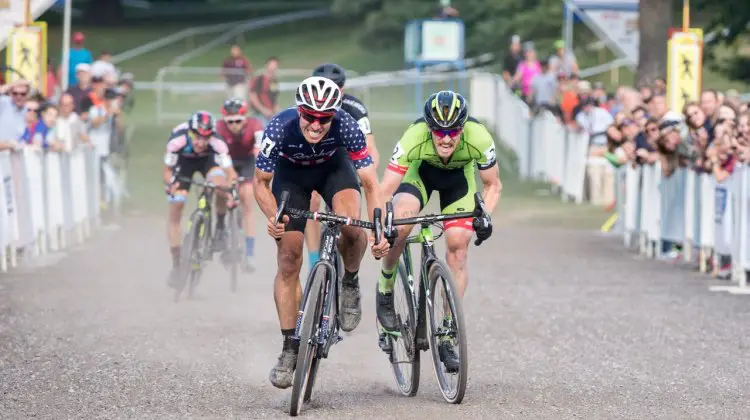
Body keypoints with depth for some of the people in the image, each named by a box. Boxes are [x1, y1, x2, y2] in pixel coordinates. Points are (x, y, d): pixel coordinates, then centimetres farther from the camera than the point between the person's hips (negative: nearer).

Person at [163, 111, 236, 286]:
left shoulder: (217, 143, -36)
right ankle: (176, 264, 4)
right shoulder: (177, 140, -37)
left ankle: (220, 228, -7)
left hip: (208, 159, 0)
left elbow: (230, 172, -32)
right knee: (174, 214, -7)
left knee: (221, 188, -33)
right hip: (183, 162, 0)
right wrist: (171, 184, -44)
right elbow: (167, 170, -24)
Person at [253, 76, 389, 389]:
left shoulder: (346, 126, -35)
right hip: (291, 173, 0)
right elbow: (260, 182, -19)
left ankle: (350, 283, 2)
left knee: (351, 227, -30)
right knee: (288, 261, -8)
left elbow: (370, 183, -28)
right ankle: (290, 348, 1)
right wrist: (273, 217, -37)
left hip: (333, 167, 0)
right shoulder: (280, 128, -34)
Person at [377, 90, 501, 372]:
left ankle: (447, 338, -2)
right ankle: (385, 291, -2)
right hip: (420, 170, -1)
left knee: (458, 248, -12)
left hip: (458, 175, 1)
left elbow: (493, 185, -16)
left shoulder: (479, 139, -35)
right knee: (400, 225, -30)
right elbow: (385, 192, -35)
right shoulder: (414, 139, -39)